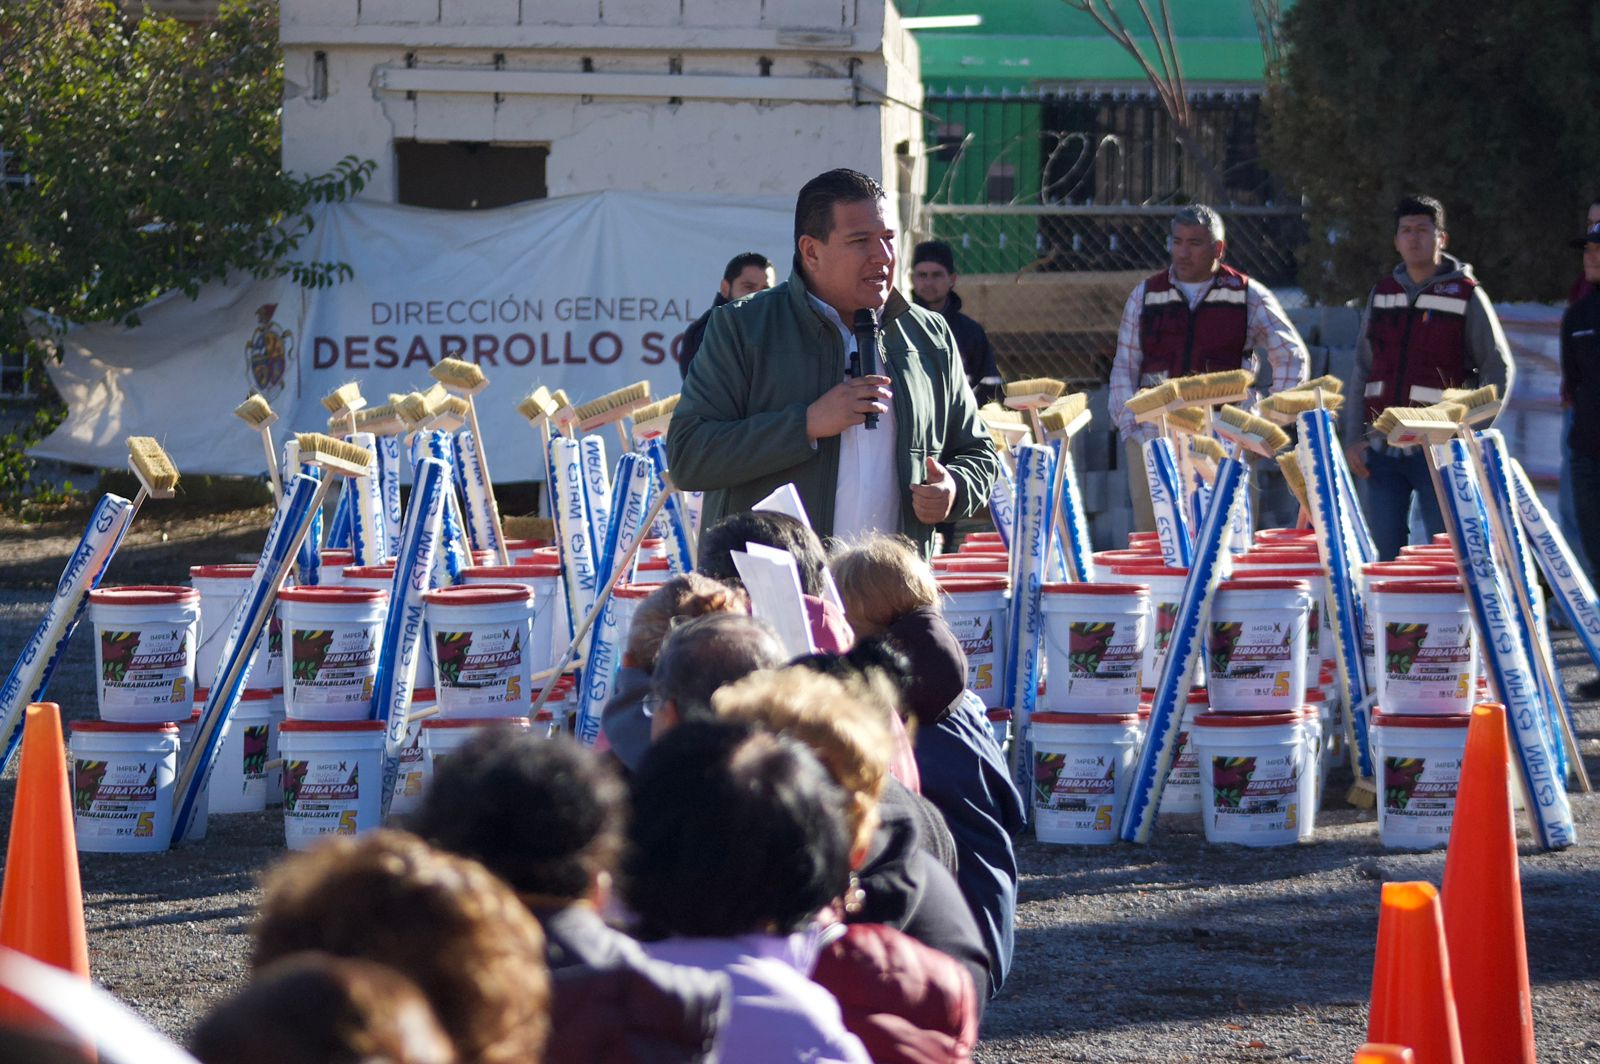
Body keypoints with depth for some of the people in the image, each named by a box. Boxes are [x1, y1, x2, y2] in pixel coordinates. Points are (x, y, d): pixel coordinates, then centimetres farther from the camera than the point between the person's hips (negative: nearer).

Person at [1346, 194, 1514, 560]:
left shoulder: (1466, 296, 0)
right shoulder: (1381, 295, 13)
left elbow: (1498, 370, -1)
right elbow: (1362, 372, 15)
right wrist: (1353, 439, 7)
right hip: (1383, 445, 4)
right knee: (1387, 551, 6)